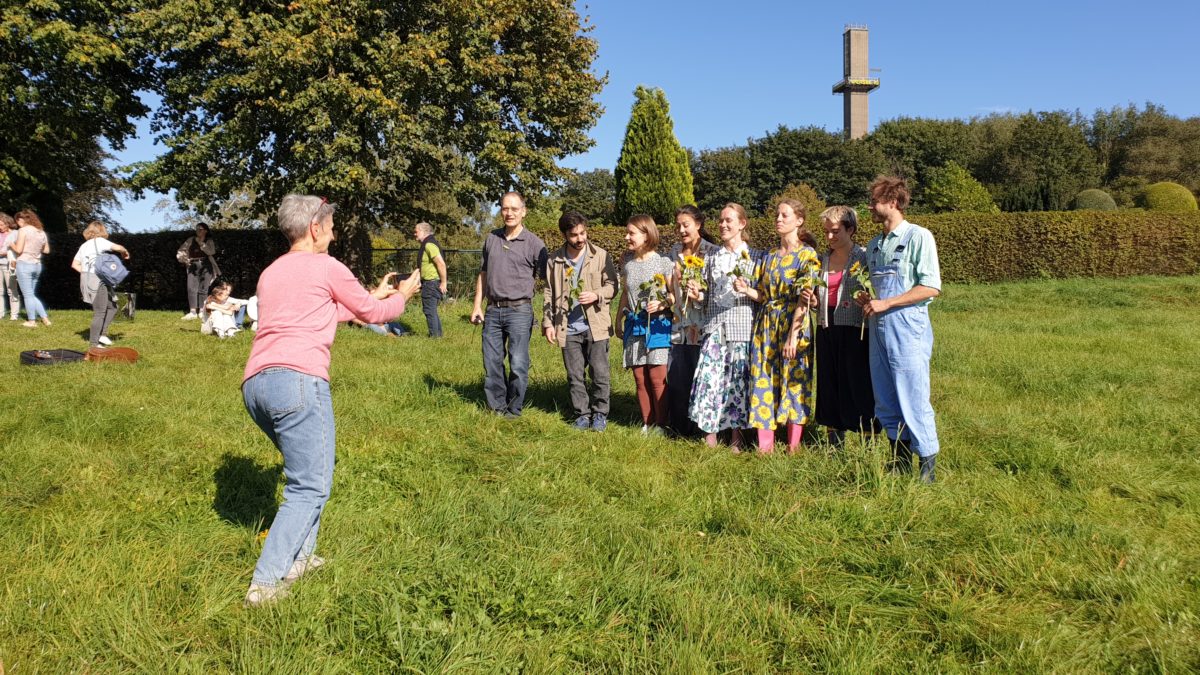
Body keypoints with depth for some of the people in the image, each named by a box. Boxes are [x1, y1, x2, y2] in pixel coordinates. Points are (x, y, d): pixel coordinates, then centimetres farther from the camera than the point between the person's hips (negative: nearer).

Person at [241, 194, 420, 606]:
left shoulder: (270, 274, 27)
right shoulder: (328, 267, 5)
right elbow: (372, 314, 16)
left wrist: (374, 295, 43)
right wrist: (401, 296, 35)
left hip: (254, 384, 8)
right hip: (298, 379, -8)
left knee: (307, 469, 23)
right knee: (310, 487, -3)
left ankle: (299, 557, 22)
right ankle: (265, 582, -7)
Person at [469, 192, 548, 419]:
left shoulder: (534, 243, -4)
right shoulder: (491, 238, 10)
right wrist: (477, 305, 12)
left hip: (519, 311, -4)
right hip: (493, 310, 5)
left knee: (518, 364, -3)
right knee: (491, 362, 10)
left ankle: (514, 409, 12)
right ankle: (495, 406, 23)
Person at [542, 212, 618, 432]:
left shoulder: (601, 256, -2)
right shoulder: (554, 260, 5)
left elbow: (612, 285, 1)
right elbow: (548, 293, 9)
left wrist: (596, 295, -18)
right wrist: (548, 323, 3)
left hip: (596, 326, -2)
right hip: (568, 328, 2)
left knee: (600, 372, 0)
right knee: (575, 376, 8)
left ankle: (600, 413, 15)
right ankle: (582, 413, 21)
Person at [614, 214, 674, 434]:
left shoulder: (663, 262, -6)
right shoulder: (627, 263, 8)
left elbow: (674, 294, -3)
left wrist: (662, 304, -21)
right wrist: (619, 322, 19)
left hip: (657, 325, -5)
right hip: (634, 326, 5)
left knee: (657, 378, -4)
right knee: (640, 379, 7)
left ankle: (661, 424, 9)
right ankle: (647, 423, 17)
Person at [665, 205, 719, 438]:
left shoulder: (713, 252, -3)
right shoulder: (673, 253, 13)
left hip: (703, 327, -4)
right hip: (678, 326, 5)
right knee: (676, 376, 4)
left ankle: (702, 429, 13)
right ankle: (680, 426, 17)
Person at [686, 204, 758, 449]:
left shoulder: (754, 258, 3)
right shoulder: (712, 259, 13)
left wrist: (748, 291, -16)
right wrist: (697, 295, -5)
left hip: (742, 329, -2)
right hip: (715, 329, 3)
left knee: (738, 382, 1)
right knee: (709, 379, -5)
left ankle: (736, 440, 14)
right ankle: (710, 439, 5)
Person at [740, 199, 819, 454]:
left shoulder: (808, 255, -4)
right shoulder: (770, 257, 14)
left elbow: (803, 299, -11)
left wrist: (793, 335, -18)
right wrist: (747, 290, -6)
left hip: (794, 325, -6)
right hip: (766, 325, 6)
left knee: (794, 382, -1)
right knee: (764, 381, 3)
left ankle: (793, 447, 8)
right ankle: (765, 444, 9)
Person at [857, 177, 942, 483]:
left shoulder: (918, 236, -6)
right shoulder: (873, 245, 17)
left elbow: (931, 287, -13)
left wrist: (885, 304, -16)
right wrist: (867, 299, 4)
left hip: (908, 326, -7)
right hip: (878, 328, 8)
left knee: (913, 399, -6)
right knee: (885, 400, 10)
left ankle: (928, 466, 5)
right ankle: (899, 462, 21)